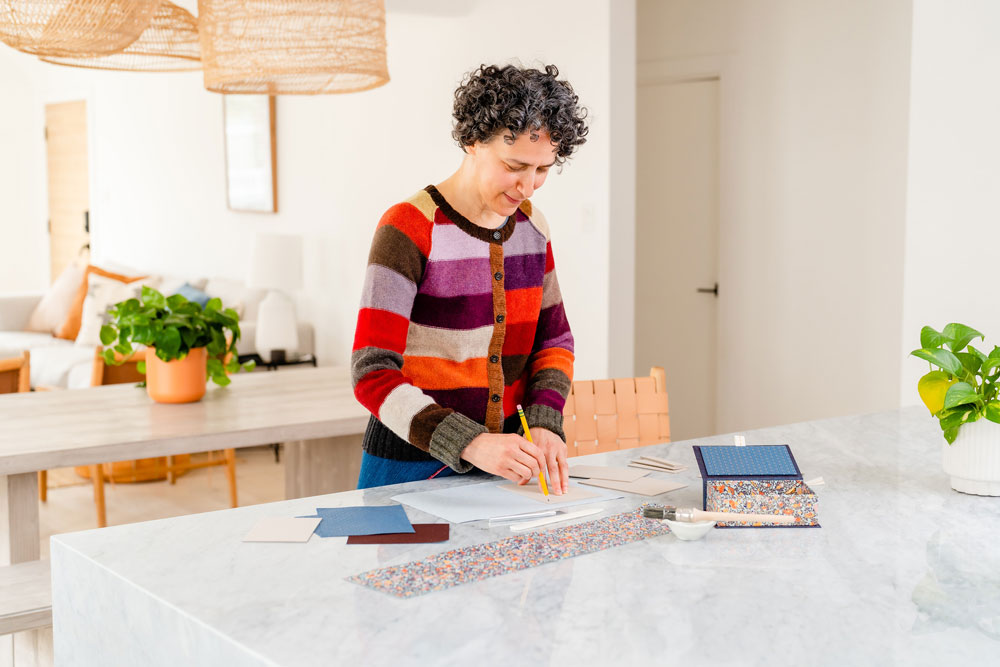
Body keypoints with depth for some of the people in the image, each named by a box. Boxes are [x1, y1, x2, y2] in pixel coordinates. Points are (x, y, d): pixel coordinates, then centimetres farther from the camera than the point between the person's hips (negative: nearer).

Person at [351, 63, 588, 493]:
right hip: (413, 468, -4)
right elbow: (372, 376, -19)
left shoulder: (531, 224, 5)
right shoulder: (408, 230, -15)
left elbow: (554, 339, 13)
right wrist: (471, 444, -28)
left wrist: (544, 425, -5)